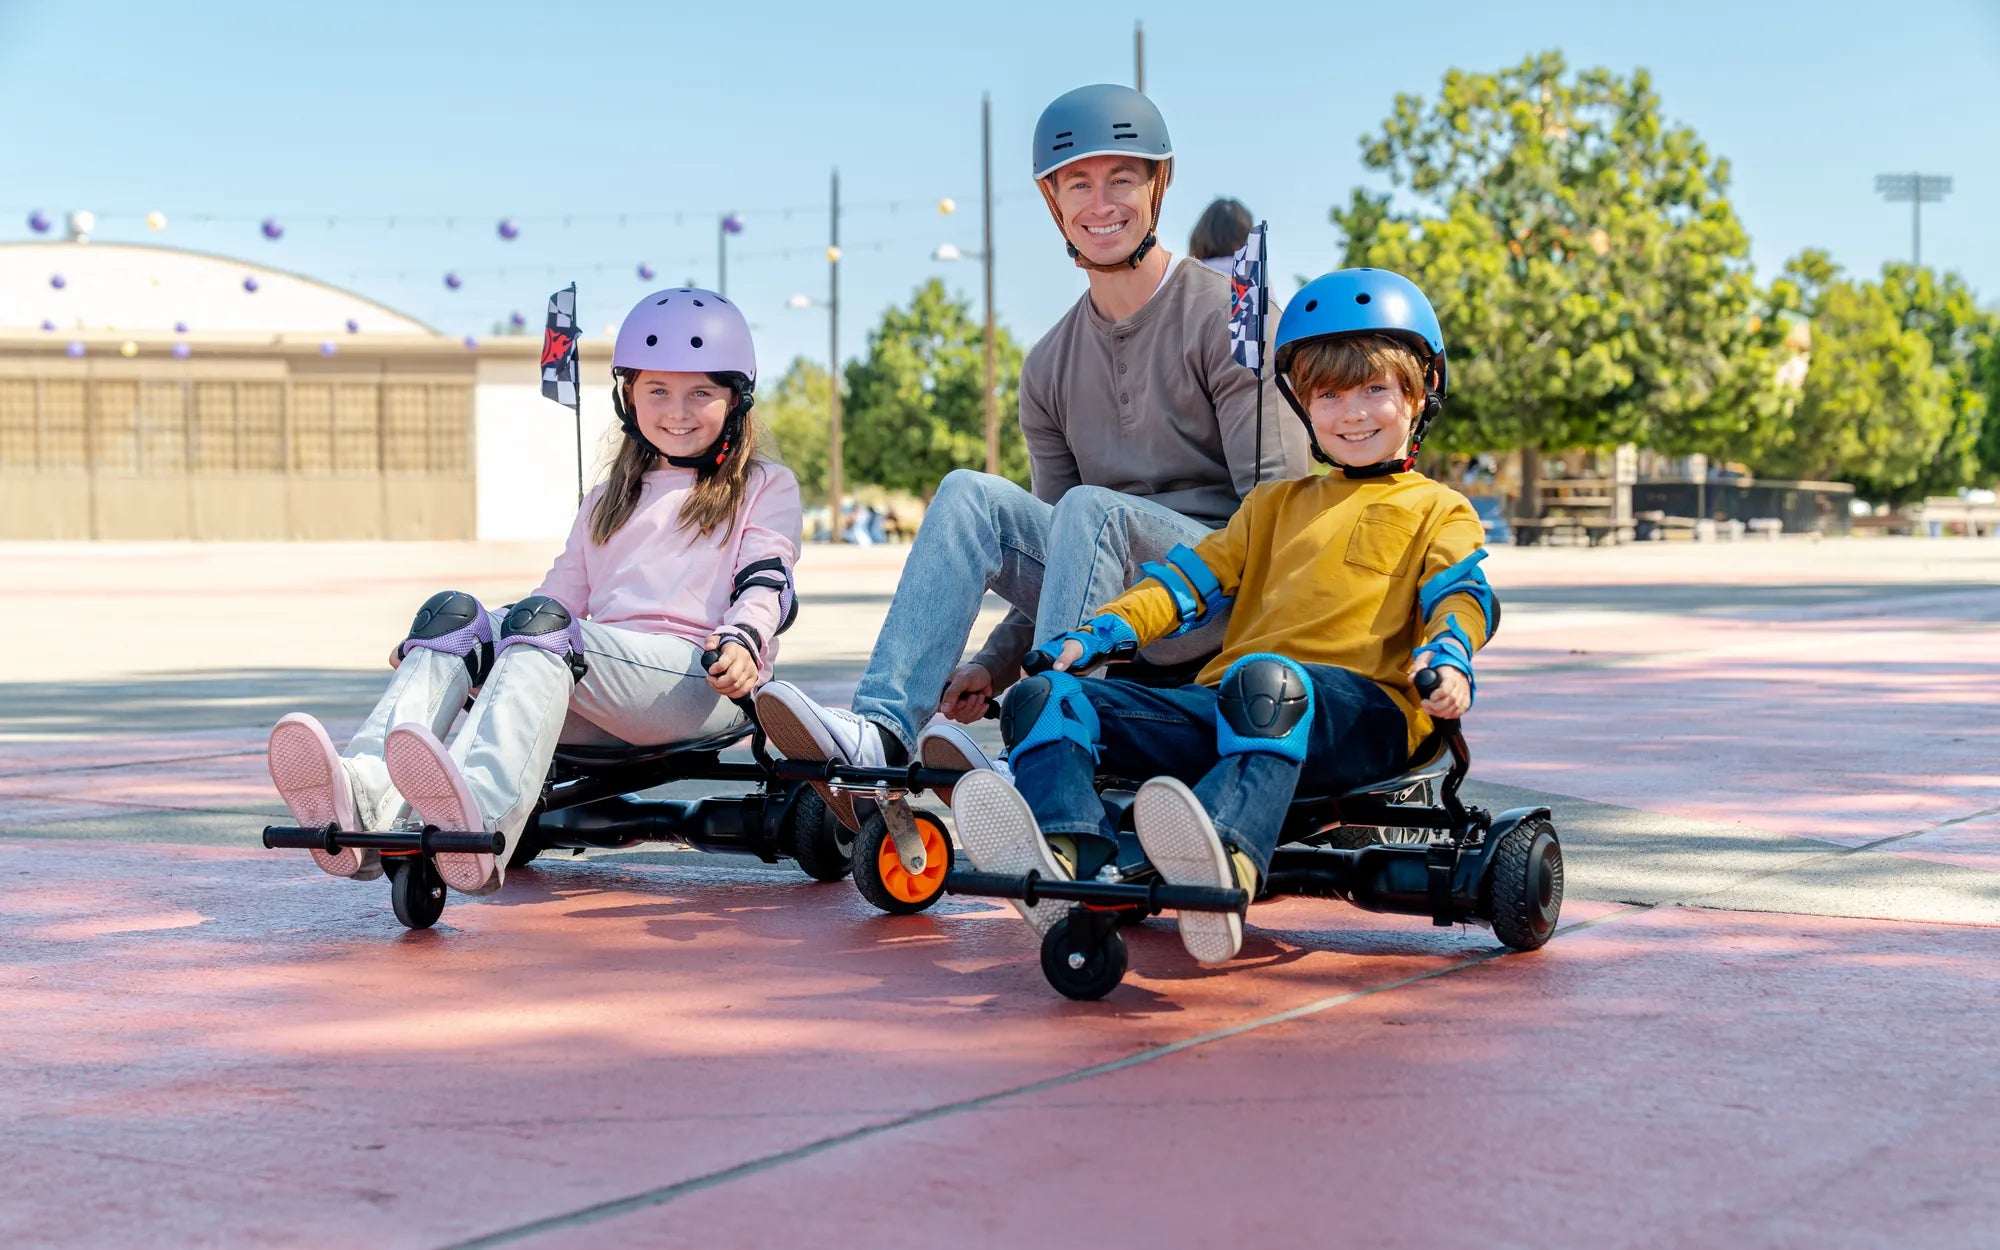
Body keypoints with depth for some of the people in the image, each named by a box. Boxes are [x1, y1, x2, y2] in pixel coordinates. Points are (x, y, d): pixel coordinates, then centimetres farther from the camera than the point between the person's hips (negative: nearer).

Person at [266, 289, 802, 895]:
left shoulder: (765, 488, 22)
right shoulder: (608, 502, 36)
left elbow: (766, 583, 6)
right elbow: (565, 593, 29)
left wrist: (742, 643, -17)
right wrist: (438, 646, 14)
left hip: (700, 685, -5)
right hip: (594, 691, 5)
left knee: (542, 622, -34)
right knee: (453, 612, -21)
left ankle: (483, 814, -64)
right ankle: (365, 798, -49)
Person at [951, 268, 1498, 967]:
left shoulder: (1439, 511, 20)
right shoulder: (1276, 504, 36)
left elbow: (1459, 593, 2)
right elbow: (1193, 577, 27)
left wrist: (1446, 659, -23)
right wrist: (1097, 634, 10)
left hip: (1359, 709, -6)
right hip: (1224, 699, 6)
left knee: (1265, 680, -42)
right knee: (1045, 696, -15)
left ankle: (1226, 867, -69)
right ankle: (1063, 860, -47)